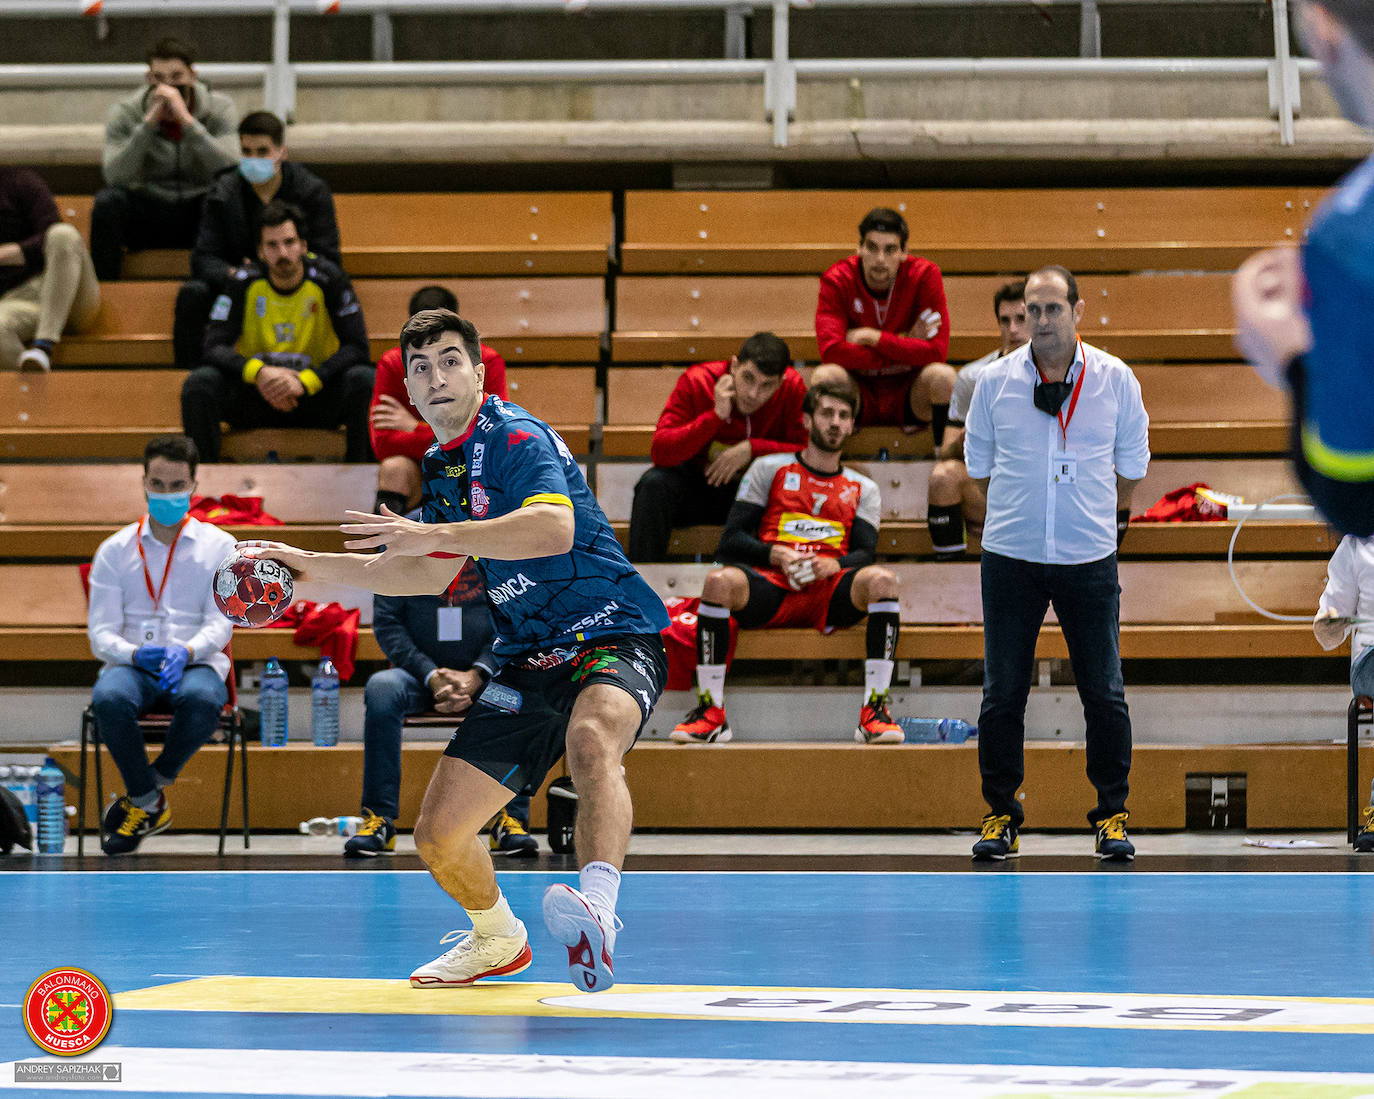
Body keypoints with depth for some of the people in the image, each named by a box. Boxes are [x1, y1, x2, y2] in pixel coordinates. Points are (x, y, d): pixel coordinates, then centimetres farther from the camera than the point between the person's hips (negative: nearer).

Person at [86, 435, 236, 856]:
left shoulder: (218, 546, 9)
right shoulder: (115, 550, 10)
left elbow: (219, 623, -1)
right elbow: (101, 632, 3)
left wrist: (185, 652, -24)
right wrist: (136, 654, -21)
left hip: (195, 663, -1)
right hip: (132, 664, 1)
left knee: (202, 698, -39)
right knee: (109, 698, -36)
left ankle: (153, 784, -12)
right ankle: (150, 804, -14)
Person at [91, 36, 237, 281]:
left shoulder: (219, 108, -6)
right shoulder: (124, 113, -5)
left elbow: (227, 169, -23)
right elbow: (115, 177, -21)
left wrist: (186, 120, -29)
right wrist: (149, 123, -26)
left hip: (196, 216, 0)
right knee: (108, 200, -30)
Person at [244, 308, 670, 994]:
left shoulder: (517, 438, -13)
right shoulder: (441, 466, 13)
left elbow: (554, 527, -33)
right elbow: (434, 573, 28)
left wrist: (434, 534, -36)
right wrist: (317, 568, 24)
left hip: (611, 635, -8)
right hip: (529, 659, 8)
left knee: (592, 738, -42)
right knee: (439, 834, 4)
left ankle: (597, 915, -63)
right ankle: (497, 940, 35)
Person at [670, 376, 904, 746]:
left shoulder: (862, 490, 23)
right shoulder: (769, 470, 18)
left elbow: (863, 553, 8)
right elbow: (731, 542, 9)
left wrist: (834, 565, -16)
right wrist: (776, 555, -11)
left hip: (830, 594, 1)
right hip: (769, 586, -1)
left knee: (882, 580, -32)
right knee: (719, 581, -35)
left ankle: (874, 712, -34)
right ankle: (710, 713, -28)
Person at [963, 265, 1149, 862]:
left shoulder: (1115, 379, -1)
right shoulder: (996, 381, -1)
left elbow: (1131, 461, 12)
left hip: (1089, 560, 0)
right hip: (1011, 558, 0)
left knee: (1104, 693, -1)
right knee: (1002, 692, 1)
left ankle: (1113, 814, 10)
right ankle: (1001, 813, 12)